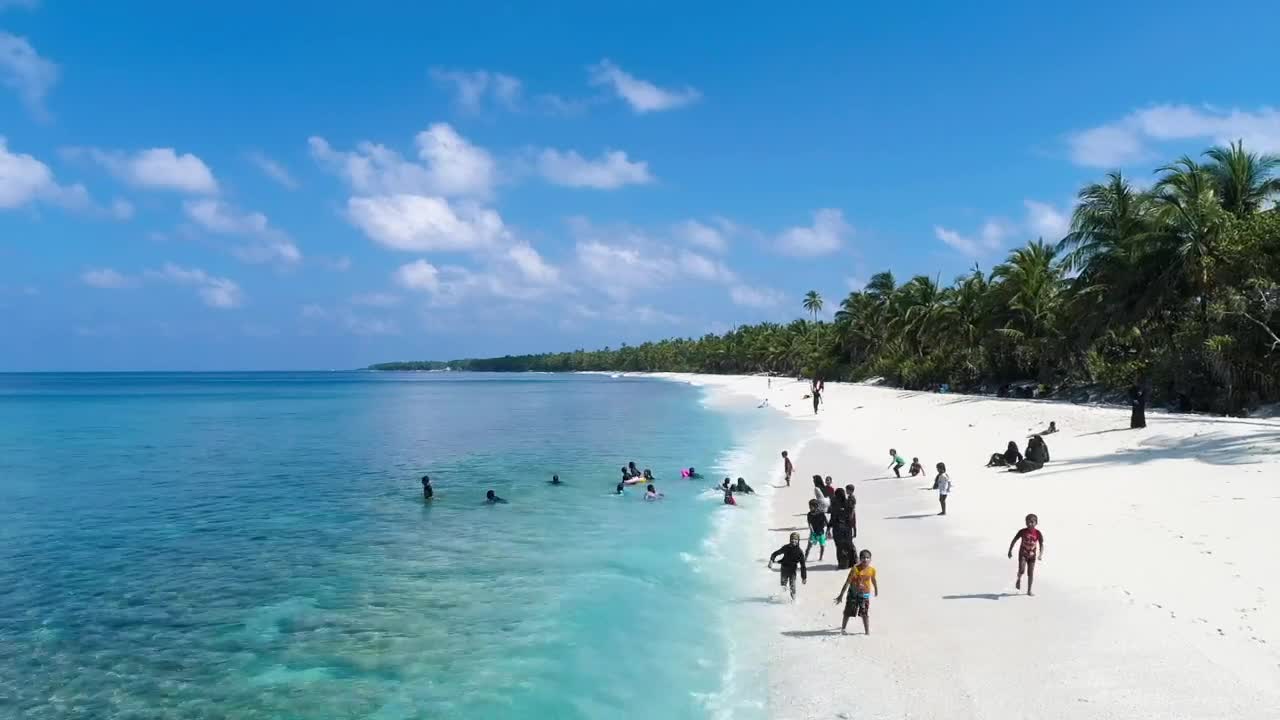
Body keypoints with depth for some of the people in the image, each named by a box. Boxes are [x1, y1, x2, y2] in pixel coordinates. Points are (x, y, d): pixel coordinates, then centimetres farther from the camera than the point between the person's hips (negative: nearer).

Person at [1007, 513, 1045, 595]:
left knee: (1031, 573, 3)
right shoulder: (1023, 531, -10)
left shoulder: (1038, 533, -8)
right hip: (1023, 554, -1)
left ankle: (1029, 591, 15)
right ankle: (1019, 579, 15)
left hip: (1032, 555, 1)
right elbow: (1014, 541, 0)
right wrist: (1010, 551, 0)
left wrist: (1041, 555, -23)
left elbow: (1041, 545, -8)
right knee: (1022, 570, -19)